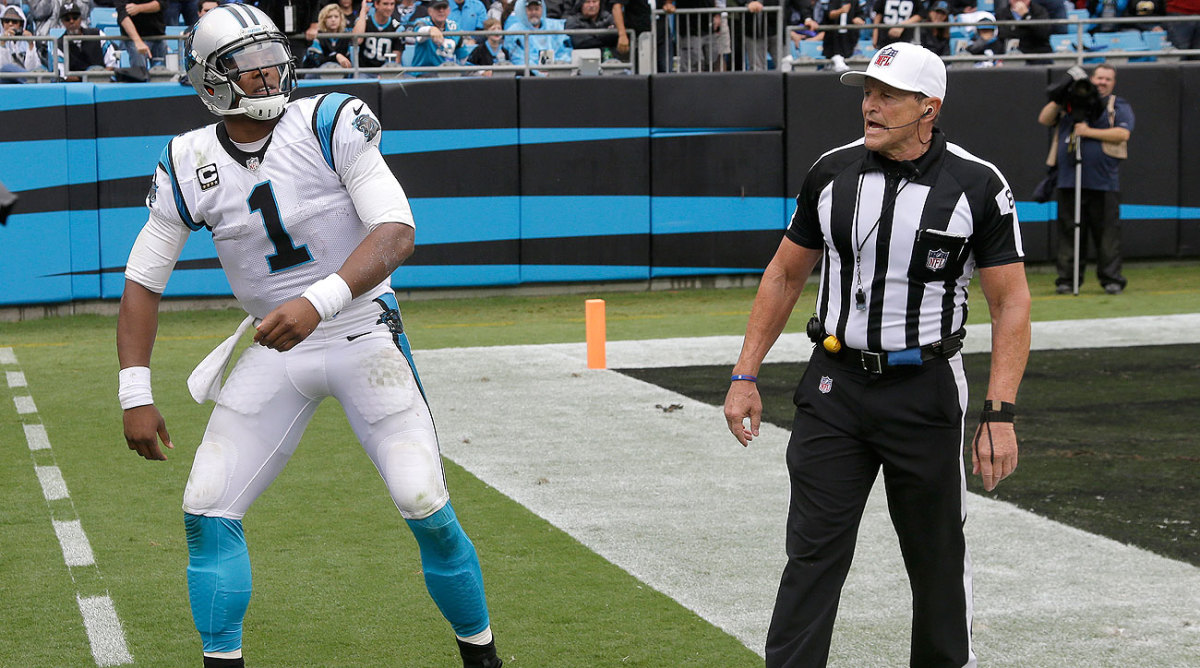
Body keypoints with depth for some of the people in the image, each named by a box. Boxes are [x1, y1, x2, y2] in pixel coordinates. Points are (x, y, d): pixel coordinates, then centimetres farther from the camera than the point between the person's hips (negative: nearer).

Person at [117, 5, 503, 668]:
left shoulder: (332, 124, -14)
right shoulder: (188, 165, -5)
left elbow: (396, 233, -23)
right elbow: (143, 280, 3)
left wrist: (320, 301, -38)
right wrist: (135, 395, -5)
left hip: (361, 333, -3)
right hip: (273, 351, 3)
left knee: (426, 508, -9)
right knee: (207, 512, -5)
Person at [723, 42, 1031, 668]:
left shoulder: (978, 186, -8)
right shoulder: (831, 172, 2)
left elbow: (1011, 301, -6)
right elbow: (785, 274, 13)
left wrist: (999, 415, -14)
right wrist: (745, 376, 8)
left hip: (924, 391, -2)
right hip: (833, 388, 2)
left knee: (938, 556, 10)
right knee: (813, 552, -1)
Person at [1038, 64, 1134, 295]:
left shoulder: (1119, 106, 9)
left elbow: (1122, 133, -6)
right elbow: (1044, 119, 13)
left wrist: (1089, 132, -11)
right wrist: (1059, 100, -1)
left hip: (1103, 181, -3)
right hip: (1069, 180, 3)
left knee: (1107, 231, -5)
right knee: (1069, 231, 2)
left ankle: (1111, 279, 0)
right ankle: (1067, 279, 7)